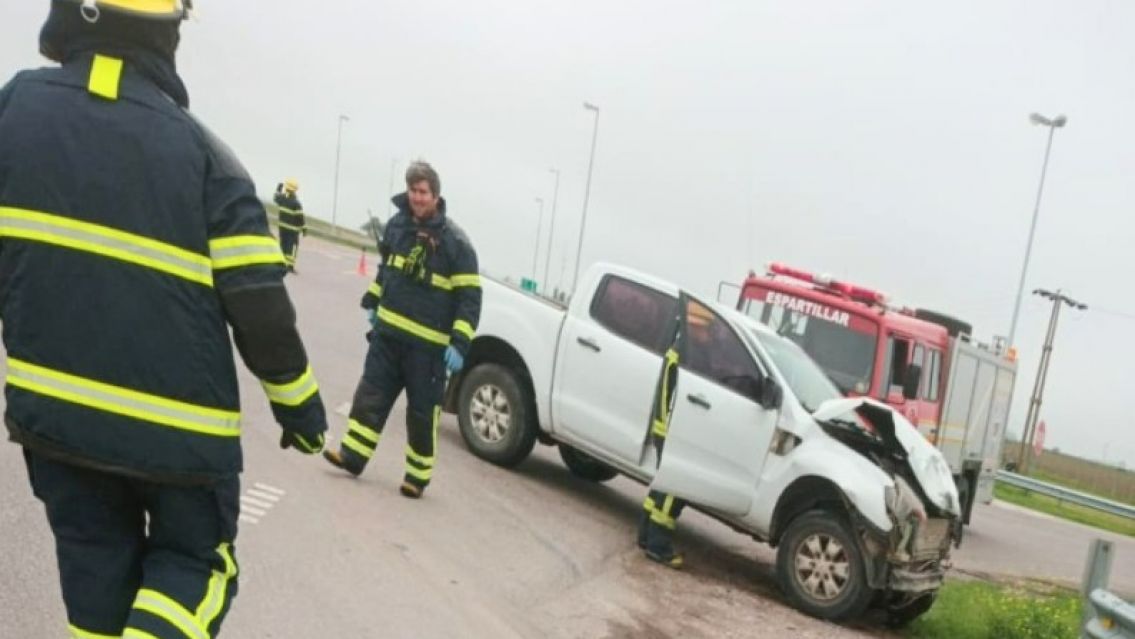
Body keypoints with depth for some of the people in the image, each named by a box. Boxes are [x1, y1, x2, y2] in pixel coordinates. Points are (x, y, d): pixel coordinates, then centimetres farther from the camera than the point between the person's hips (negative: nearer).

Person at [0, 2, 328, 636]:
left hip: (54, 409, 3)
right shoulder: (202, 151, -8)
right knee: (194, 561, 16)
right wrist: (298, 403, 3)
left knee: (98, 568, 19)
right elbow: (259, 305, -10)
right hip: (180, 423, -2)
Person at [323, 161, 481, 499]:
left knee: (422, 410, 3)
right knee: (371, 394, 5)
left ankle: (418, 475, 14)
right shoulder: (397, 225, 5)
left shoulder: (455, 241, -13)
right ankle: (353, 455, 12)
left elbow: (470, 297, -14)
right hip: (387, 331, 5)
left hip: (428, 343, -5)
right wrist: (371, 303, 20)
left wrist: (459, 344, -20)